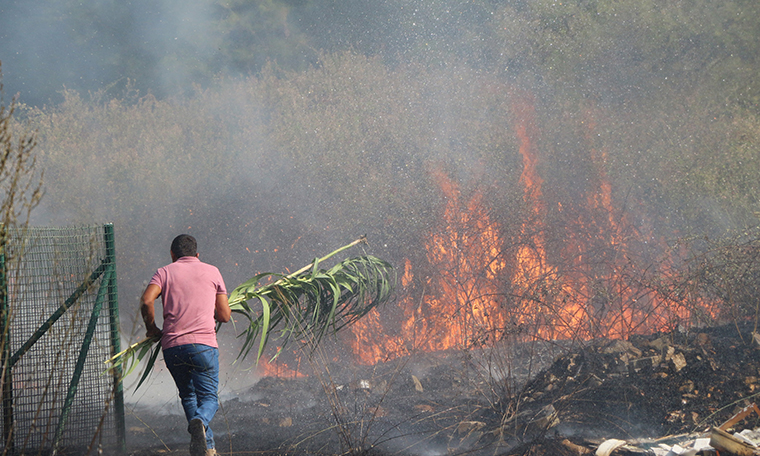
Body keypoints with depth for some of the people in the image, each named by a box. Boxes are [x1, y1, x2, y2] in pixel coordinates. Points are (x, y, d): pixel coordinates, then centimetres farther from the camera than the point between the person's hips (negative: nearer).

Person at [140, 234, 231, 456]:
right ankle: (200, 422, -29)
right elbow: (224, 315, 12)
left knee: (188, 396, 19)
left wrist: (152, 329, 9)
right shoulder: (211, 272, 14)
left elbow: (146, 301, -7)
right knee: (209, 398, 7)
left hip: (172, 346, 1)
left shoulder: (165, 272, 12)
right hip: (203, 344, -1)